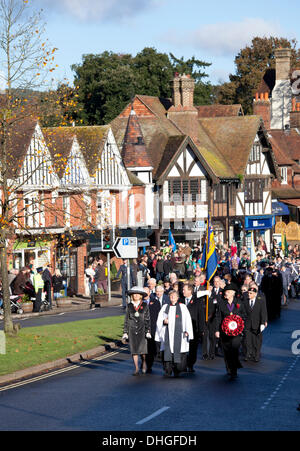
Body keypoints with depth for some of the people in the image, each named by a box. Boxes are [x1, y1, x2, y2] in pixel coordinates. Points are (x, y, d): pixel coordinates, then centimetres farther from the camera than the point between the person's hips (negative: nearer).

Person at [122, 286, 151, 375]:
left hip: (142, 330, -2)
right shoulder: (129, 306, 7)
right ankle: (136, 369, 5)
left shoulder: (144, 305, 3)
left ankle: (144, 363, 22)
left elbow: (147, 319, 3)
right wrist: (125, 332, 5)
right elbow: (126, 320, 10)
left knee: (142, 349, -7)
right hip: (132, 330, 2)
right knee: (134, 350, -1)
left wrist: (148, 331, -3)